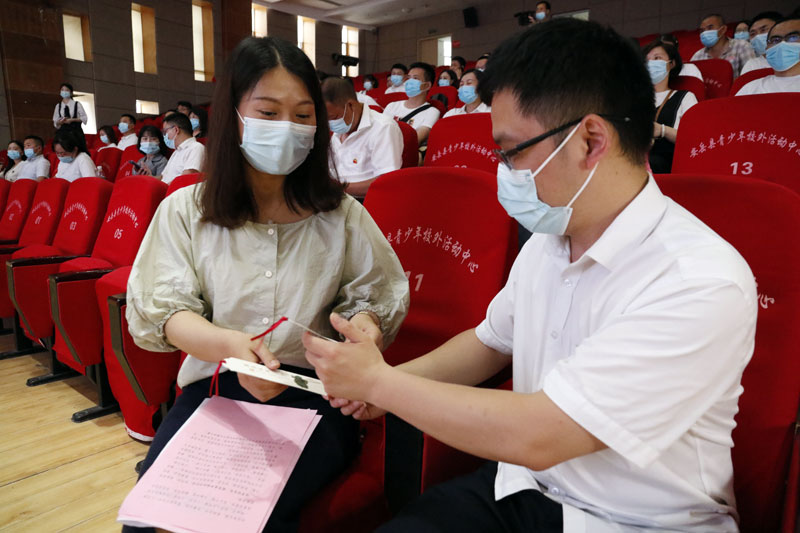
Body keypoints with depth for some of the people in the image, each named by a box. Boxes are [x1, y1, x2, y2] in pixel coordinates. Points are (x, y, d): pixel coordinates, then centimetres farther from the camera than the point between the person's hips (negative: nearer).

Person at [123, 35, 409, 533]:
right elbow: (161, 310, -2)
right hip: (213, 384, 2)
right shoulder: (184, 210, 7)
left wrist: (364, 321, -18)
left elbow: (379, 295, 8)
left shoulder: (340, 214, 8)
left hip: (315, 389, -1)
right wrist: (227, 343, -23)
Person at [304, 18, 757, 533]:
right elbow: (490, 341, 13)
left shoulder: (703, 283, -24)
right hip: (522, 486, 5)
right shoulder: (547, 240, -1)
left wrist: (378, 381, -16)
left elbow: (536, 437, -26)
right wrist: (394, 381, -3)